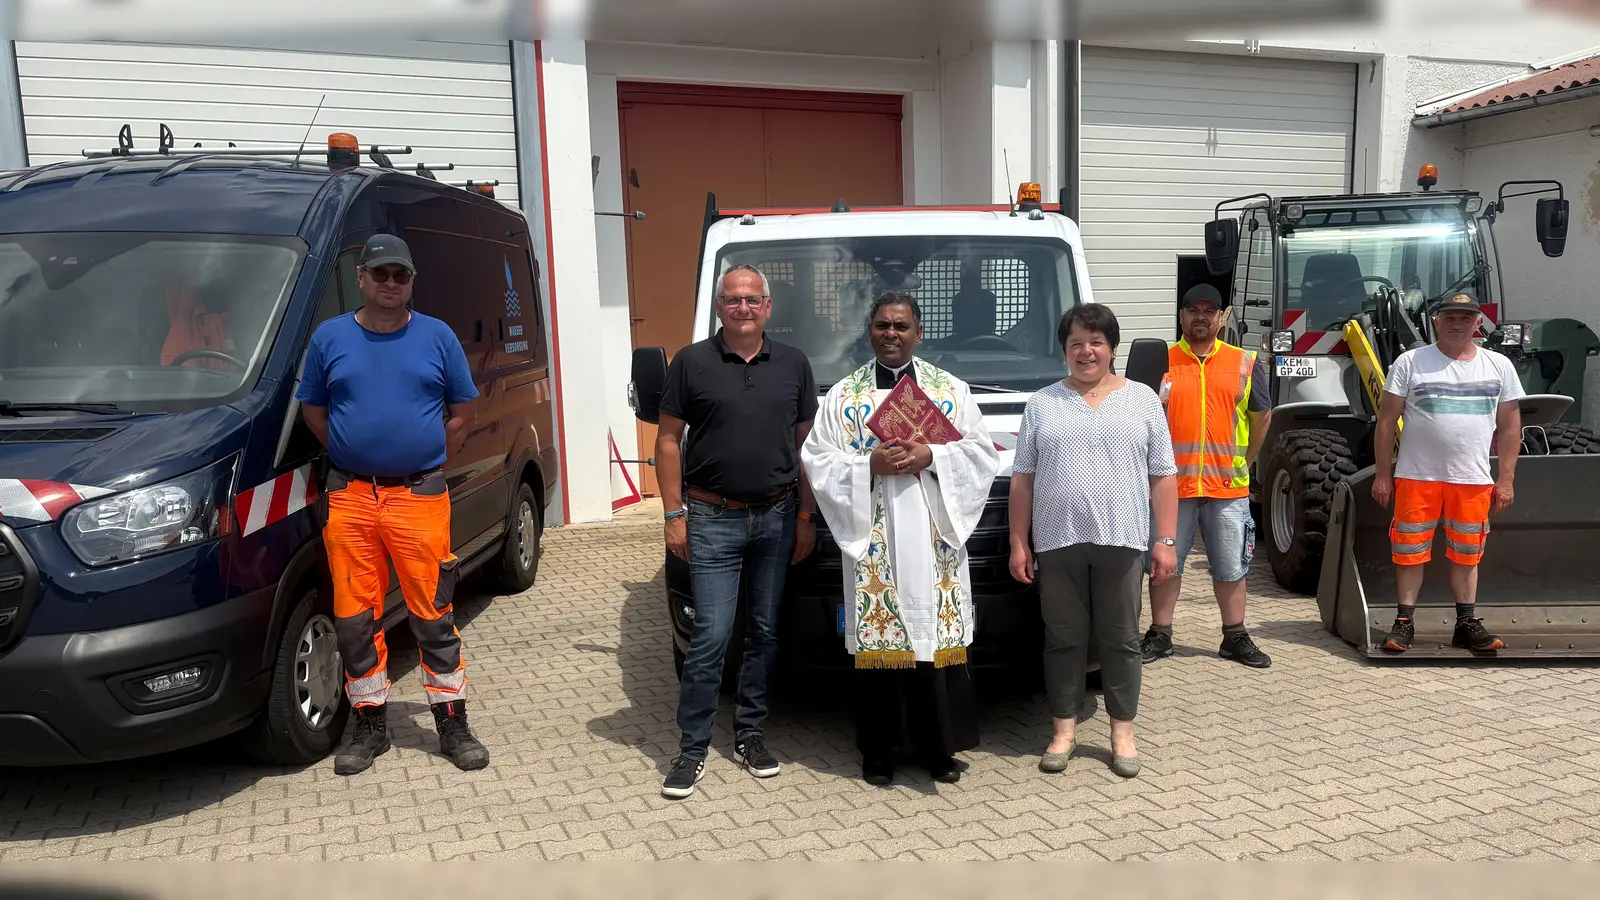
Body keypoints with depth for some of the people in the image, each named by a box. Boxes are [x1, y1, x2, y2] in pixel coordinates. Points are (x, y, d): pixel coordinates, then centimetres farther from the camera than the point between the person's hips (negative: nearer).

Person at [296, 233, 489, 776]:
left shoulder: (437, 336, 5)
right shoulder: (330, 338, 7)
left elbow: (461, 411, 9)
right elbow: (312, 409, 14)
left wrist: (429, 466, 3)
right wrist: (352, 455, 5)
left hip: (420, 496, -1)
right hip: (350, 498, 2)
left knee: (434, 616, 0)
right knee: (355, 618, 6)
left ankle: (453, 725, 12)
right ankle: (370, 726, 21)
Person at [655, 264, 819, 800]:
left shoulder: (794, 365, 7)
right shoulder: (692, 363, 0)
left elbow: (806, 445, 10)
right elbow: (669, 440, 1)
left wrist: (805, 518, 5)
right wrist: (674, 514, -5)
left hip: (777, 519, 3)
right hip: (713, 520, -3)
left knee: (764, 632, 10)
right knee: (711, 636, -5)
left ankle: (749, 732, 24)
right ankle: (692, 747, 6)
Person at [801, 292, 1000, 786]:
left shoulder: (952, 390, 9)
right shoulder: (842, 395, 7)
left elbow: (980, 454, 3)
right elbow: (819, 462, 1)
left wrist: (930, 457, -14)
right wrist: (870, 465, -15)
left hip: (935, 538, 1)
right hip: (872, 543, 0)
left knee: (937, 636, 2)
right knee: (876, 641, 1)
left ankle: (939, 747, 17)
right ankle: (878, 752, 15)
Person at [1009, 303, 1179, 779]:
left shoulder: (1143, 399, 8)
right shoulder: (1041, 404, 8)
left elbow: (1163, 476, 6)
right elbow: (1023, 478, 7)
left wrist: (1166, 540, -1)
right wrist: (1019, 543, 1)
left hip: (1121, 542, 0)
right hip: (1057, 543, 0)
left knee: (1120, 640, 6)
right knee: (1064, 639, 7)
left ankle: (1122, 732, 18)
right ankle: (1064, 729, 18)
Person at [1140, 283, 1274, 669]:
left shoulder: (1245, 363, 6)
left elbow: (1262, 415, 16)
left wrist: (1245, 461, 14)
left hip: (1228, 485, 1)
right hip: (1171, 482, -1)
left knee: (1231, 566, 10)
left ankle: (1235, 637, 23)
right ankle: (1159, 635, 18)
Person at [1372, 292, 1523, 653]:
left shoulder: (1499, 366, 7)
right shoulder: (1410, 362, -1)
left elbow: (1510, 425, 9)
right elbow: (1387, 420, 0)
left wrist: (1506, 480, 5)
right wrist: (1383, 473, -3)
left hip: (1473, 480, 2)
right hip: (1416, 477, -2)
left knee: (1465, 555, 11)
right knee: (1410, 553, 3)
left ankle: (1467, 624, 22)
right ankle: (1404, 623, 13)